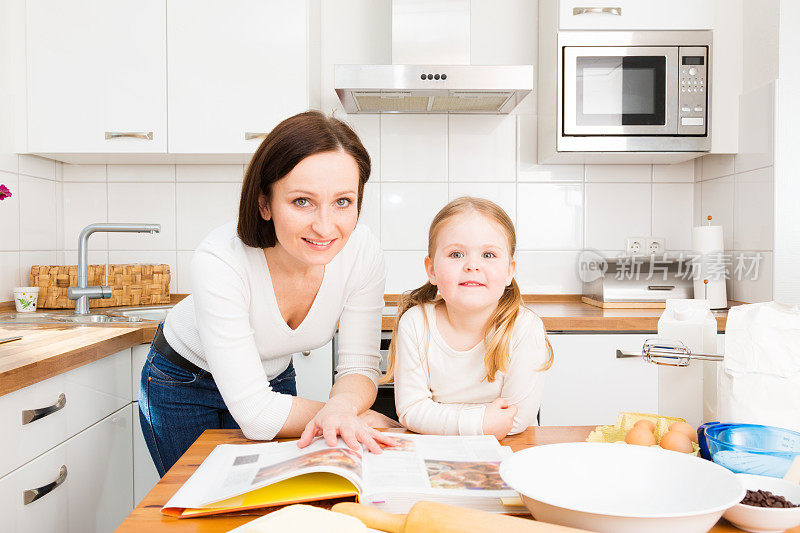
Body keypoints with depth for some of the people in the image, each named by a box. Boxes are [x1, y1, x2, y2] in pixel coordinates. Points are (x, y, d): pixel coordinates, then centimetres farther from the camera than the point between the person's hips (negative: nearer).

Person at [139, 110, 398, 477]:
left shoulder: (363, 252, -27)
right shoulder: (220, 261, -38)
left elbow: (359, 366, -20)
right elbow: (255, 412, -36)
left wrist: (342, 406, -43)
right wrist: (364, 418, -30)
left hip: (274, 377, 3)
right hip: (183, 381, -3)